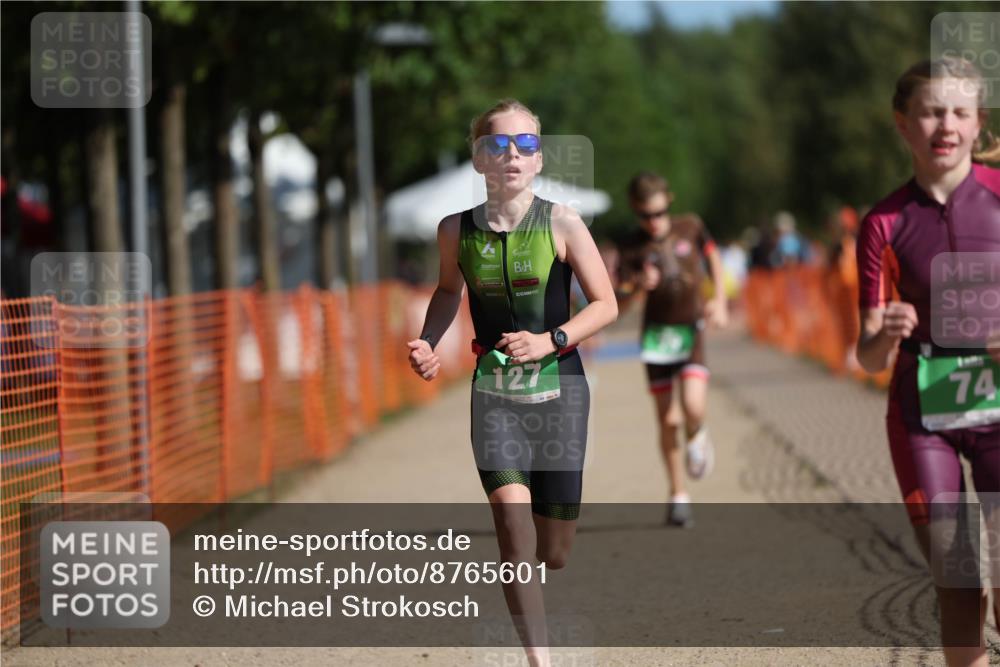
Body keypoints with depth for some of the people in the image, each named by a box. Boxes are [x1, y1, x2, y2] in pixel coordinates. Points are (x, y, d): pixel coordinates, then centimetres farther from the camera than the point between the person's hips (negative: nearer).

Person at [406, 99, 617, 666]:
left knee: (554, 553, 5)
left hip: (558, 389, 0)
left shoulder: (562, 224, -7)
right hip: (495, 391, 1)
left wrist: (549, 341, -18)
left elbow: (606, 305, -4)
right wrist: (428, 343, 4)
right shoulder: (457, 230, 0)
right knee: (514, 528, -19)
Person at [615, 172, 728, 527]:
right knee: (668, 420, 1)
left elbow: (713, 257, 15)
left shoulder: (690, 227, -5)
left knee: (693, 407, -22)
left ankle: (697, 437, 14)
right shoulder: (633, 247, -9)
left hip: (691, 329, 0)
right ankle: (678, 495, 16)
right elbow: (618, 303, -13)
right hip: (657, 334, 0)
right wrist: (638, 285, -33)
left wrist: (719, 301, 6)